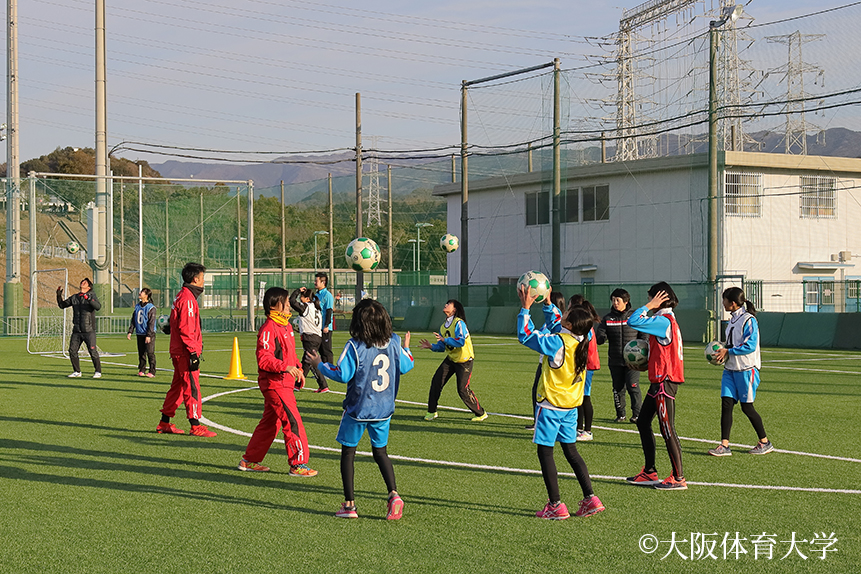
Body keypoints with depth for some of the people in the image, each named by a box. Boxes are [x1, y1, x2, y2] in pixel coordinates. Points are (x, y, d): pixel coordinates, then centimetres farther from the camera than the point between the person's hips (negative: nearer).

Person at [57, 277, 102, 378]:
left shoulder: (91, 295, -1)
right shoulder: (74, 297, 13)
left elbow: (98, 306, -18)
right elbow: (62, 305, 20)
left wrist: (88, 299, -31)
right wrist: (59, 296, 3)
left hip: (89, 331, -5)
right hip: (77, 331, 5)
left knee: (93, 351, -6)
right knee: (72, 351, 2)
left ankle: (98, 372, 6)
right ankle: (77, 372, 16)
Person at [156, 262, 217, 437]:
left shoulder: (182, 296, 17)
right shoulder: (187, 299, -15)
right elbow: (186, 329, -21)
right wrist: (193, 352, -21)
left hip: (178, 351, 10)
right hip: (186, 352, -10)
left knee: (178, 387, 15)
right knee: (192, 388, -7)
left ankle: (165, 423, 20)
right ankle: (195, 426, -4)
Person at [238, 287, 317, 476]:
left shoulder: (286, 325, 15)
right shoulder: (268, 329, -16)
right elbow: (263, 359, -23)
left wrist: (298, 369, 14)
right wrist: (285, 367, -31)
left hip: (285, 383, 10)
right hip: (275, 384, -10)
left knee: (270, 423, 15)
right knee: (293, 422, -9)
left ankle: (250, 460, 24)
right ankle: (298, 464, -3)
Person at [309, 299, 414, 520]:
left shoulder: (354, 346, -16)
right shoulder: (393, 343, -2)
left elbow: (342, 375, -17)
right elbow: (406, 367, 11)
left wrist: (320, 364, -2)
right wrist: (406, 348, 31)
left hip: (358, 409, -4)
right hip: (384, 409, 4)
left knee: (348, 452, 9)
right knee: (380, 451, 18)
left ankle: (349, 504, 7)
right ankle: (394, 494, -1)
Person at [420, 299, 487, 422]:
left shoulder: (459, 323, -18)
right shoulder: (444, 326, 6)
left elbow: (461, 341, -32)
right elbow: (442, 347, 10)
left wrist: (444, 339, -32)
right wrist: (431, 346, -7)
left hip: (464, 361, -7)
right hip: (450, 359, 7)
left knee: (463, 390, -10)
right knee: (436, 381, -4)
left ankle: (480, 413, 8)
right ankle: (431, 412, 8)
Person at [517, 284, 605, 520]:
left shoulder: (556, 343, -20)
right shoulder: (581, 342, 0)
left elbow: (525, 335, -13)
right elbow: (558, 327, 20)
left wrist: (525, 308, -7)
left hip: (551, 406, -7)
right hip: (571, 406, 7)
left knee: (545, 452, 1)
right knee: (571, 451, 15)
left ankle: (555, 505, -2)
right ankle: (590, 499, 10)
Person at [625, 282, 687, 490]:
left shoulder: (663, 321, -16)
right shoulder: (667, 320, 15)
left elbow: (633, 321, -24)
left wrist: (650, 306, -13)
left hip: (665, 381, -10)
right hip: (659, 381, 10)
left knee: (667, 429, -6)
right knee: (643, 422, 15)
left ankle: (678, 478, -2)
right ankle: (649, 473, 20)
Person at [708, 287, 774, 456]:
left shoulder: (748, 320, -14)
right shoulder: (733, 319, 13)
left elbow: (750, 346, -20)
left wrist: (728, 351, -18)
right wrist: (722, 352, 7)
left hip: (746, 369, -8)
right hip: (730, 369, 8)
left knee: (747, 407, 0)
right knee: (726, 403, -2)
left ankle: (765, 442, 16)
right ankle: (724, 445, -3)